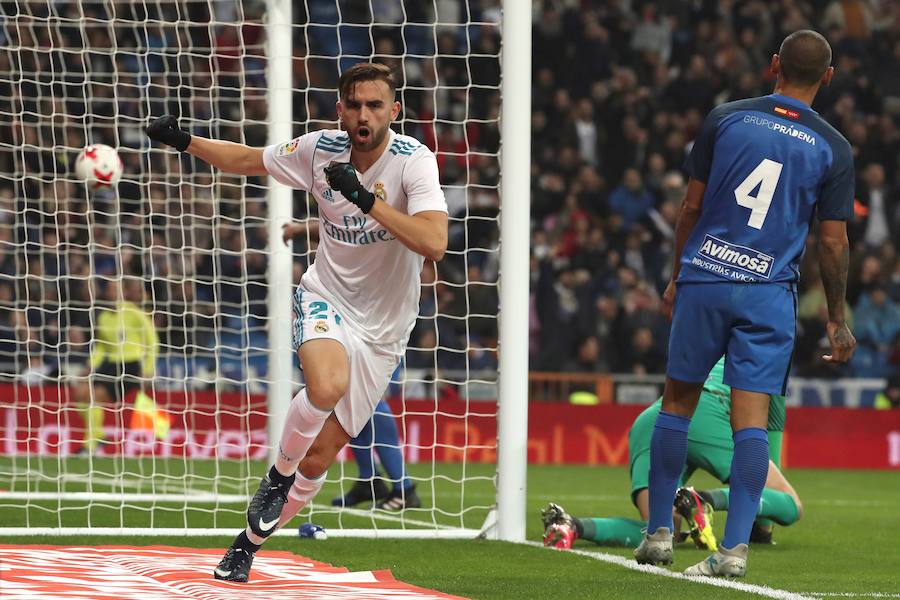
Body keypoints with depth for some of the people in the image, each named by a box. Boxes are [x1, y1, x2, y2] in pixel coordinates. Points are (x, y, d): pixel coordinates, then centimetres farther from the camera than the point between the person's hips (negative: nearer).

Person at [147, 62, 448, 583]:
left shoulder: (414, 160, -18)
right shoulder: (320, 149, -7)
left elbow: (434, 243, -32)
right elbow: (247, 160, 12)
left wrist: (367, 199, -36)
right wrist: (184, 141, 0)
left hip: (382, 327, 0)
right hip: (326, 299, 0)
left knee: (321, 454, 2)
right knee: (326, 387, -35)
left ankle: (250, 542, 24)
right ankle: (278, 475, -6)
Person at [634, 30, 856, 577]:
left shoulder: (726, 119, 1)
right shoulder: (833, 149, -1)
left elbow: (692, 205, 5)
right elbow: (834, 242, 0)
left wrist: (677, 278, 17)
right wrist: (837, 320, 10)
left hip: (703, 279, 1)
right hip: (770, 292, -1)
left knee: (677, 403, 12)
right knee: (752, 418, -2)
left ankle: (659, 532, 16)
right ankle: (735, 547, -10)